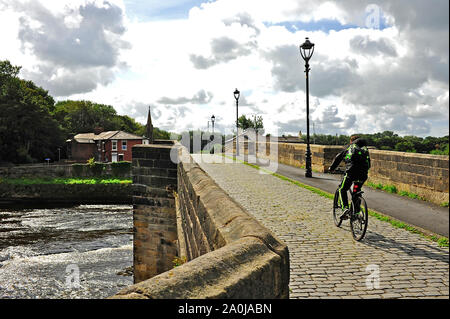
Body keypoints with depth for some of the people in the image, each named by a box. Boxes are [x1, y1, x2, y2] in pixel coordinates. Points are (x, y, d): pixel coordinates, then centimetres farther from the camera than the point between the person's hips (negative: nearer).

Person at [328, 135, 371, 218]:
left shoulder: (348, 147, 18)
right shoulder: (365, 149, 26)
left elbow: (338, 158, 21)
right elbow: (368, 164, 27)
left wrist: (331, 168, 32)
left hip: (351, 171, -4)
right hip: (363, 174, 4)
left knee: (342, 190, 9)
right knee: (356, 192, 23)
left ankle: (345, 208, -13)